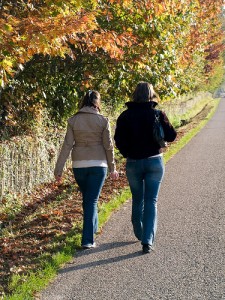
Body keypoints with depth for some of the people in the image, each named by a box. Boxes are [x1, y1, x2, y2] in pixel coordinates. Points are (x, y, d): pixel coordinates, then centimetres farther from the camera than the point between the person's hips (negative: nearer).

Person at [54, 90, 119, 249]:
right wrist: (113, 168, 7)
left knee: (87, 198, 22)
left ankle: (93, 227, 41)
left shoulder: (73, 120, -1)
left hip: (79, 165, 2)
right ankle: (88, 240, -5)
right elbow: (108, 146, -3)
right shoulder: (103, 120, -5)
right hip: (98, 164, -2)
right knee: (92, 200, 0)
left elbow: (67, 145, -3)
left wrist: (59, 169, 0)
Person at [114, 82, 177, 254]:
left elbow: (119, 140, -7)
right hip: (155, 162, -1)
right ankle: (148, 240, -10)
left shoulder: (125, 116, -4)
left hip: (133, 163, 1)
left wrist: (128, 154, 9)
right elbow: (171, 136, -8)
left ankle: (140, 234, 32)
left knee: (137, 200, 18)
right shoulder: (158, 114, -7)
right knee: (151, 201, 1)